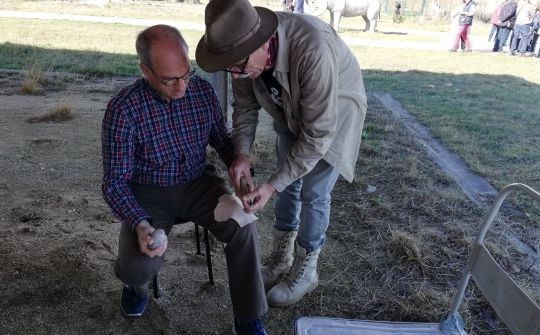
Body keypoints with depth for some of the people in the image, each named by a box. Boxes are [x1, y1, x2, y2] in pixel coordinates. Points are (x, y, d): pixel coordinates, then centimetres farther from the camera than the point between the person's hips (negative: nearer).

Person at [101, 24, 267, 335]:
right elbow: (115, 181, -15)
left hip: (198, 184, 3)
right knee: (140, 266, -23)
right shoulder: (123, 109, -20)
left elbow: (223, 140, 6)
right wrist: (139, 224, -32)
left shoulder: (203, 90, -9)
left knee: (243, 226, -23)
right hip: (149, 193, -2)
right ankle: (136, 282, 19)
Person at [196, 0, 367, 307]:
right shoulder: (245, 48, -24)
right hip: (291, 112, 5)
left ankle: (305, 272, 20)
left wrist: (271, 186, -35)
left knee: (313, 194, -2)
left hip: (335, 114, -5)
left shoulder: (312, 50, -43)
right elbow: (245, 105, -7)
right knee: (289, 183, 12)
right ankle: (282, 257, 33)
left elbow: (318, 133, -36)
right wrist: (242, 153, -23)